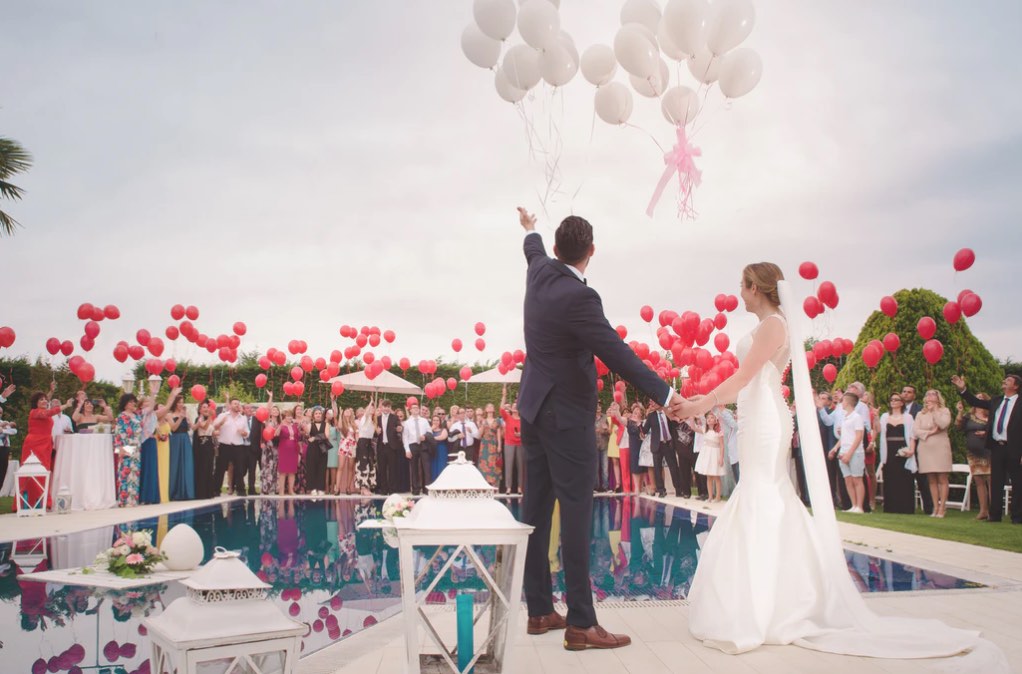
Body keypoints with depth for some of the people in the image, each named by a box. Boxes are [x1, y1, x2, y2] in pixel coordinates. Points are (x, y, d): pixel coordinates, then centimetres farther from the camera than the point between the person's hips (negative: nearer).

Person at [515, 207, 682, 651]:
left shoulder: (540, 273, 3)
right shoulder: (578, 297, -21)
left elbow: (535, 251, 28)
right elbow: (617, 353, -25)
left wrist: (530, 231, 50)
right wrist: (664, 395, -23)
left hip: (534, 409, 9)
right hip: (567, 417, -9)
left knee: (537, 511, 11)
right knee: (576, 517, -6)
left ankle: (539, 610, 19)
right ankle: (580, 623, -2)